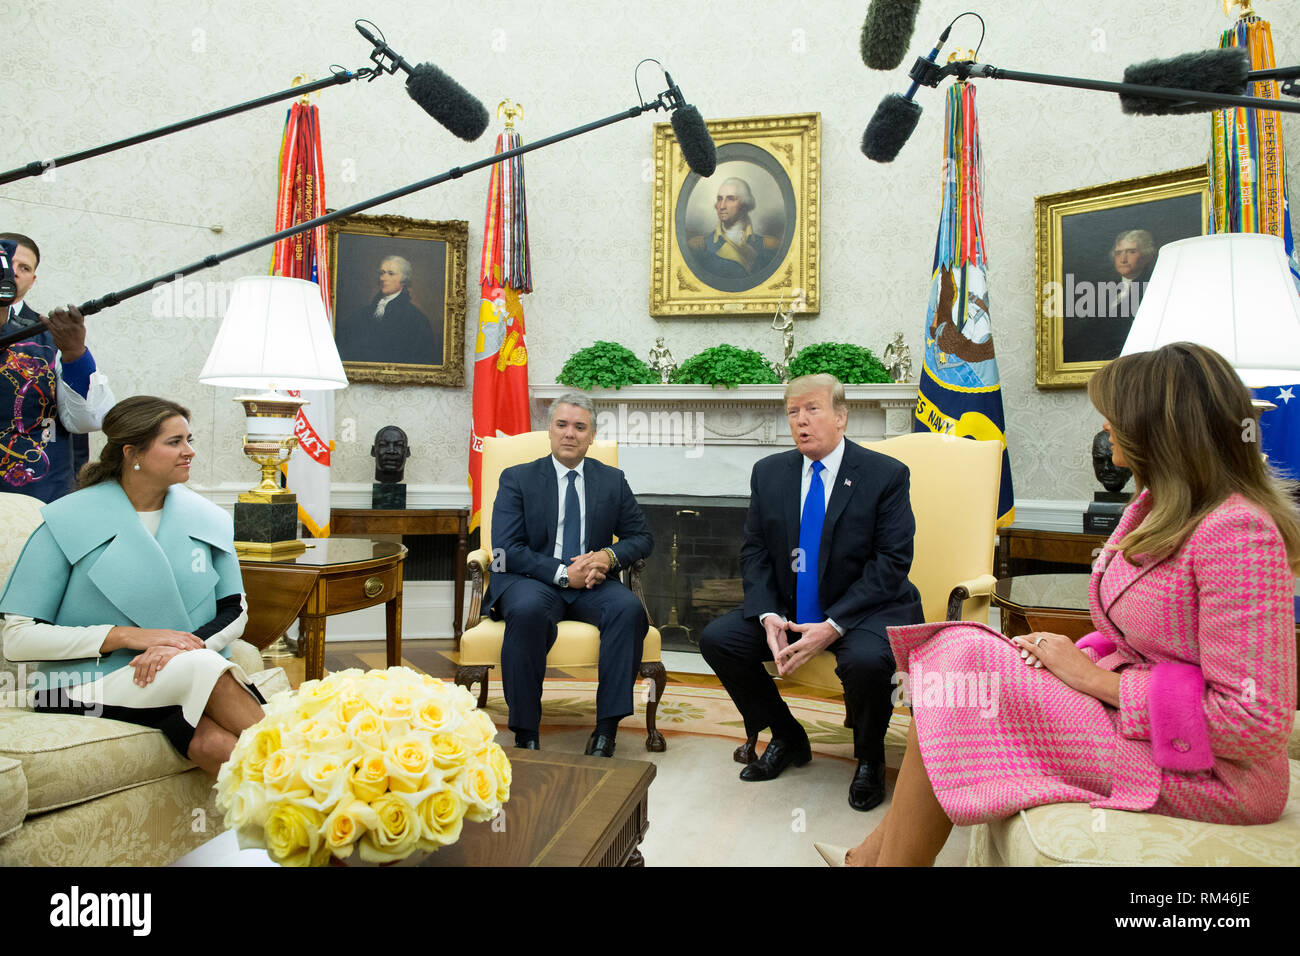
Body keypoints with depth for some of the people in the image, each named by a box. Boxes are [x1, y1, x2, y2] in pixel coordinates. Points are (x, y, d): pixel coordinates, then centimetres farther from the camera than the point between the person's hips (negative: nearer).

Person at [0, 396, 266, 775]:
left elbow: (234, 611, 10)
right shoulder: (69, 523, -2)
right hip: (91, 684, -3)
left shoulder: (206, 519, 8)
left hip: (192, 674, 3)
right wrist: (127, 635, -15)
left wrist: (184, 647, -11)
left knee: (215, 744, -32)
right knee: (202, 666, -33)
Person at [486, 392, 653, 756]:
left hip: (591, 583, 3)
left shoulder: (613, 480, 14)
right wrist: (562, 573, -17)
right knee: (528, 610, -37)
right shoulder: (517, 479, 5)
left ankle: (606, 729, -25)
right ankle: (526, 735, -25)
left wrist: (609, 556, -9)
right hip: (532, 581, -2)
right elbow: (507, 550, -5)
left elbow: (642, 537, 14)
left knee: (629, 607, -30)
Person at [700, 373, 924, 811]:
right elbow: (754, 551, 5)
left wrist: (832, 626, -23)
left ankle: (869, 758, 0)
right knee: (716, 639, -13)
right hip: (788, 609, 5)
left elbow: (892, 562, -14)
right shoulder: (769, 472, 4)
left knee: (867, 660, -35)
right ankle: (788, 739, 10)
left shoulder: (887, 475, -9)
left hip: (864, 610, -4)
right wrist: (768, 616, -14)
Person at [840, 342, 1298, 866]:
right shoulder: (1158, 507, 10)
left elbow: (1254, 721, -23)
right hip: (1128, 712, 9)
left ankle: (887, 854, -5)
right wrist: (1078, 656, -5)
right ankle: (876, 853, -4)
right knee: (960, 645, -7)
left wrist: (1093, 679, -18)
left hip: (1207, 774, -9)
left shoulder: (1237, 533, -21)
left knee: (962, 660, -18)